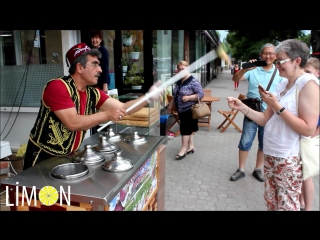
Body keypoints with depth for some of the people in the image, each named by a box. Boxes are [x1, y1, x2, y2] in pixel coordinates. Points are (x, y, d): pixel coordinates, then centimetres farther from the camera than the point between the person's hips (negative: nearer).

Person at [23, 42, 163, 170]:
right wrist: (107, 115, -31)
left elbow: (123, 108, -5)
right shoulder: (57, 87, -23)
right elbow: (72, 123, -31)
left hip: (69, 156, 6)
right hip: (43, 156, -6)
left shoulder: (93, 93, -4)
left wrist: (148, 97, -16)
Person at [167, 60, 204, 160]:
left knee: (185, 129, -4)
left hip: (189, 110, -8)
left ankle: (184, 148, 4)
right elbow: (175, 95, 19)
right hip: (181, 110, 8)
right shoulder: (178, 81, 10)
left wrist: (188, 97, -26)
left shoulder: (193, 81, -14)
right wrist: (170, 105, 18)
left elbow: (201, 94, -18)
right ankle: (191, 146, 25)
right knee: (188, 129, 14)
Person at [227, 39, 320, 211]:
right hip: (270, 153, 7)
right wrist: (242, 107, -2)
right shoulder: (282, 84, 9)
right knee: (270, 202, 18)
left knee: (286, 206, 6)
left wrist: (277, 107, -21)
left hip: (289, 158, -7)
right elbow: (266, 120, 9)